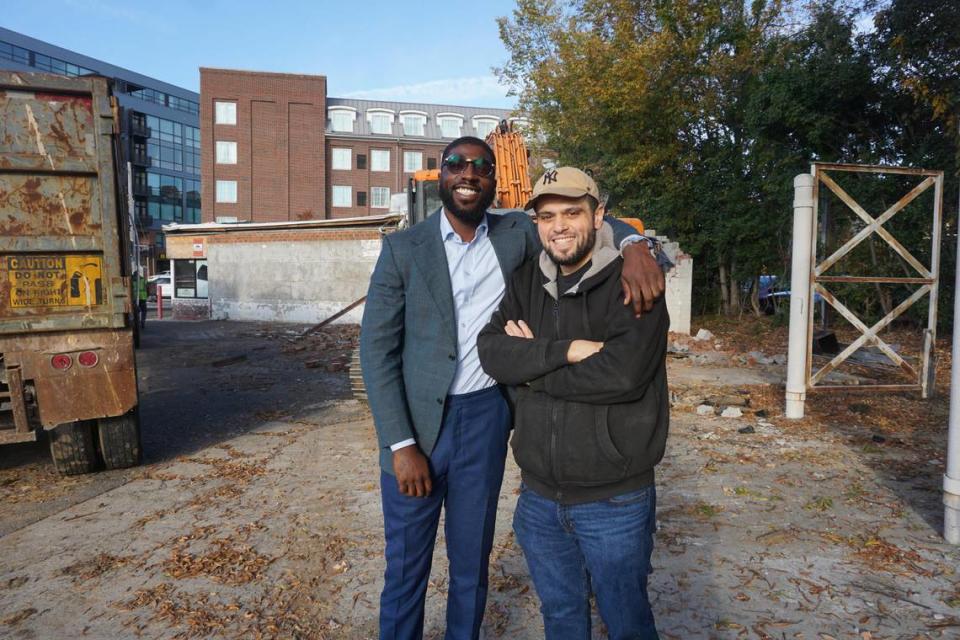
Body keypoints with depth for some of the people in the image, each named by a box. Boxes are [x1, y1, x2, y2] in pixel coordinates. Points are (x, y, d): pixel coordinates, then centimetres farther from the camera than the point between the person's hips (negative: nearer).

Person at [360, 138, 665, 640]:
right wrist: (401, 444, -12)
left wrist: (634, 247, -19)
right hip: (415, 420, -1)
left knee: (471, 560, 17)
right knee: (405, 566, 11)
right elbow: (377, 349, -6)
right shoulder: (403, 248, -4)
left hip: (486, 420, 2)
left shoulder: (516, 233, 2)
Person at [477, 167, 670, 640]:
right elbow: (491, 352, -10)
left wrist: (532, 362, -16)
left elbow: (624, 374, -26)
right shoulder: (526, 282, 3)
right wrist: (566, 351, -23)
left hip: (614, 500, -4)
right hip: (539, 495, 5)